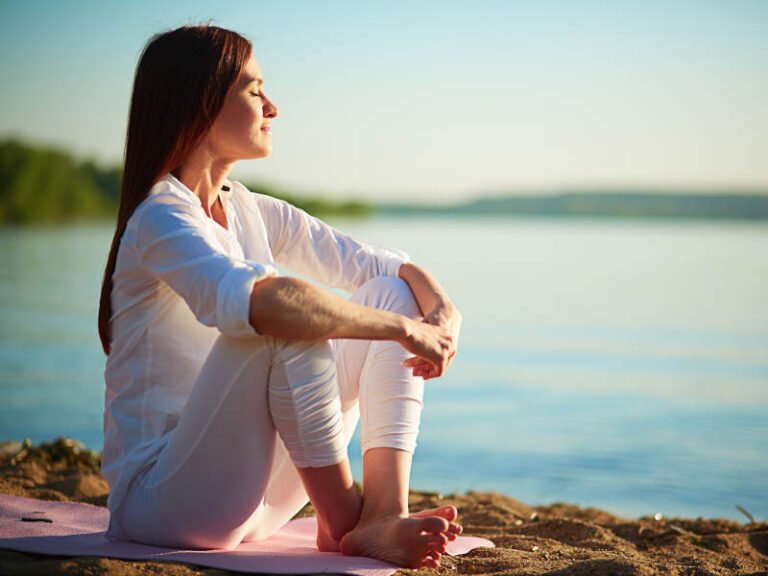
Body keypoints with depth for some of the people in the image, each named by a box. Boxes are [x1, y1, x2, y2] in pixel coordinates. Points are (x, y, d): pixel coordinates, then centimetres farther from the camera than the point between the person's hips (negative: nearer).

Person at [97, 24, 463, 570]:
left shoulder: (250, 212, 9)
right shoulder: (162, 218, -16)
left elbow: (377, 262, 7)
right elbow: (254, 301, -37)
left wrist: (444, 310, -14)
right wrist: (405, 327, -30)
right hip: (160, 499, -8)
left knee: (392, 292, -2)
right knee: (287, 322, -32)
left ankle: (384, 516, -18)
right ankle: (342, 518, -15)